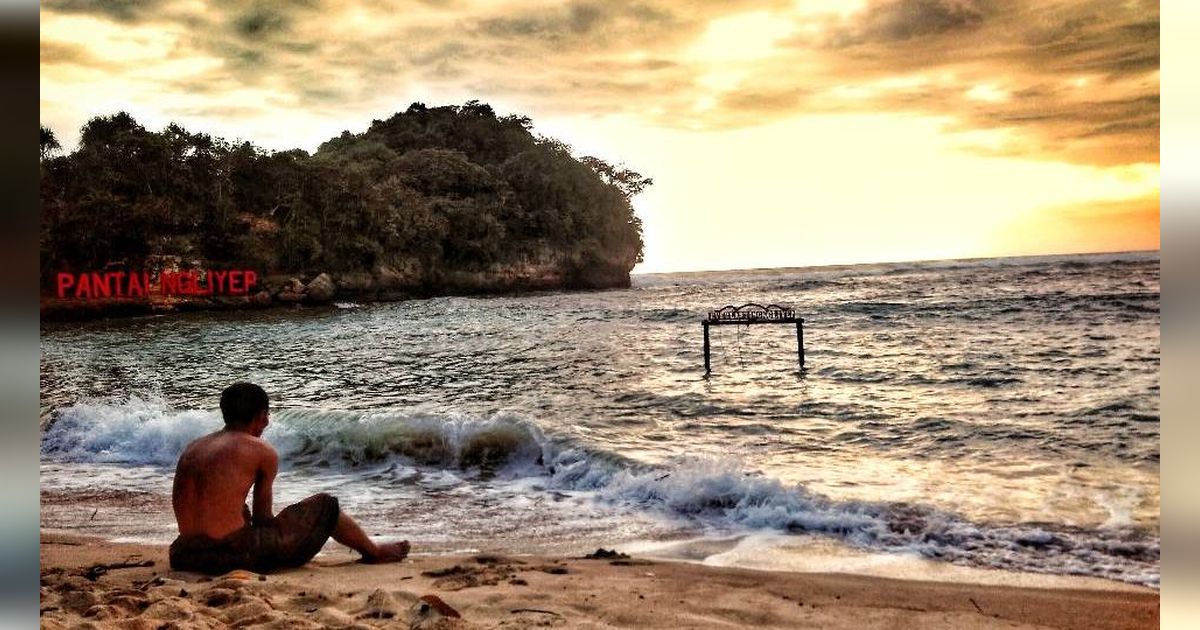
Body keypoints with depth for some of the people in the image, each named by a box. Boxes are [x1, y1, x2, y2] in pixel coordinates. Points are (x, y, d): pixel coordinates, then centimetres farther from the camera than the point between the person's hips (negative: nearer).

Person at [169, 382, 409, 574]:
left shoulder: (192, 448, 14)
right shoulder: (262, 451, -3)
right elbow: (262, 515, 2)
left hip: (186, 557, 7)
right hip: (233, 554, -7)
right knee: (326, 505, 10)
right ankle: (375, 552, 33)